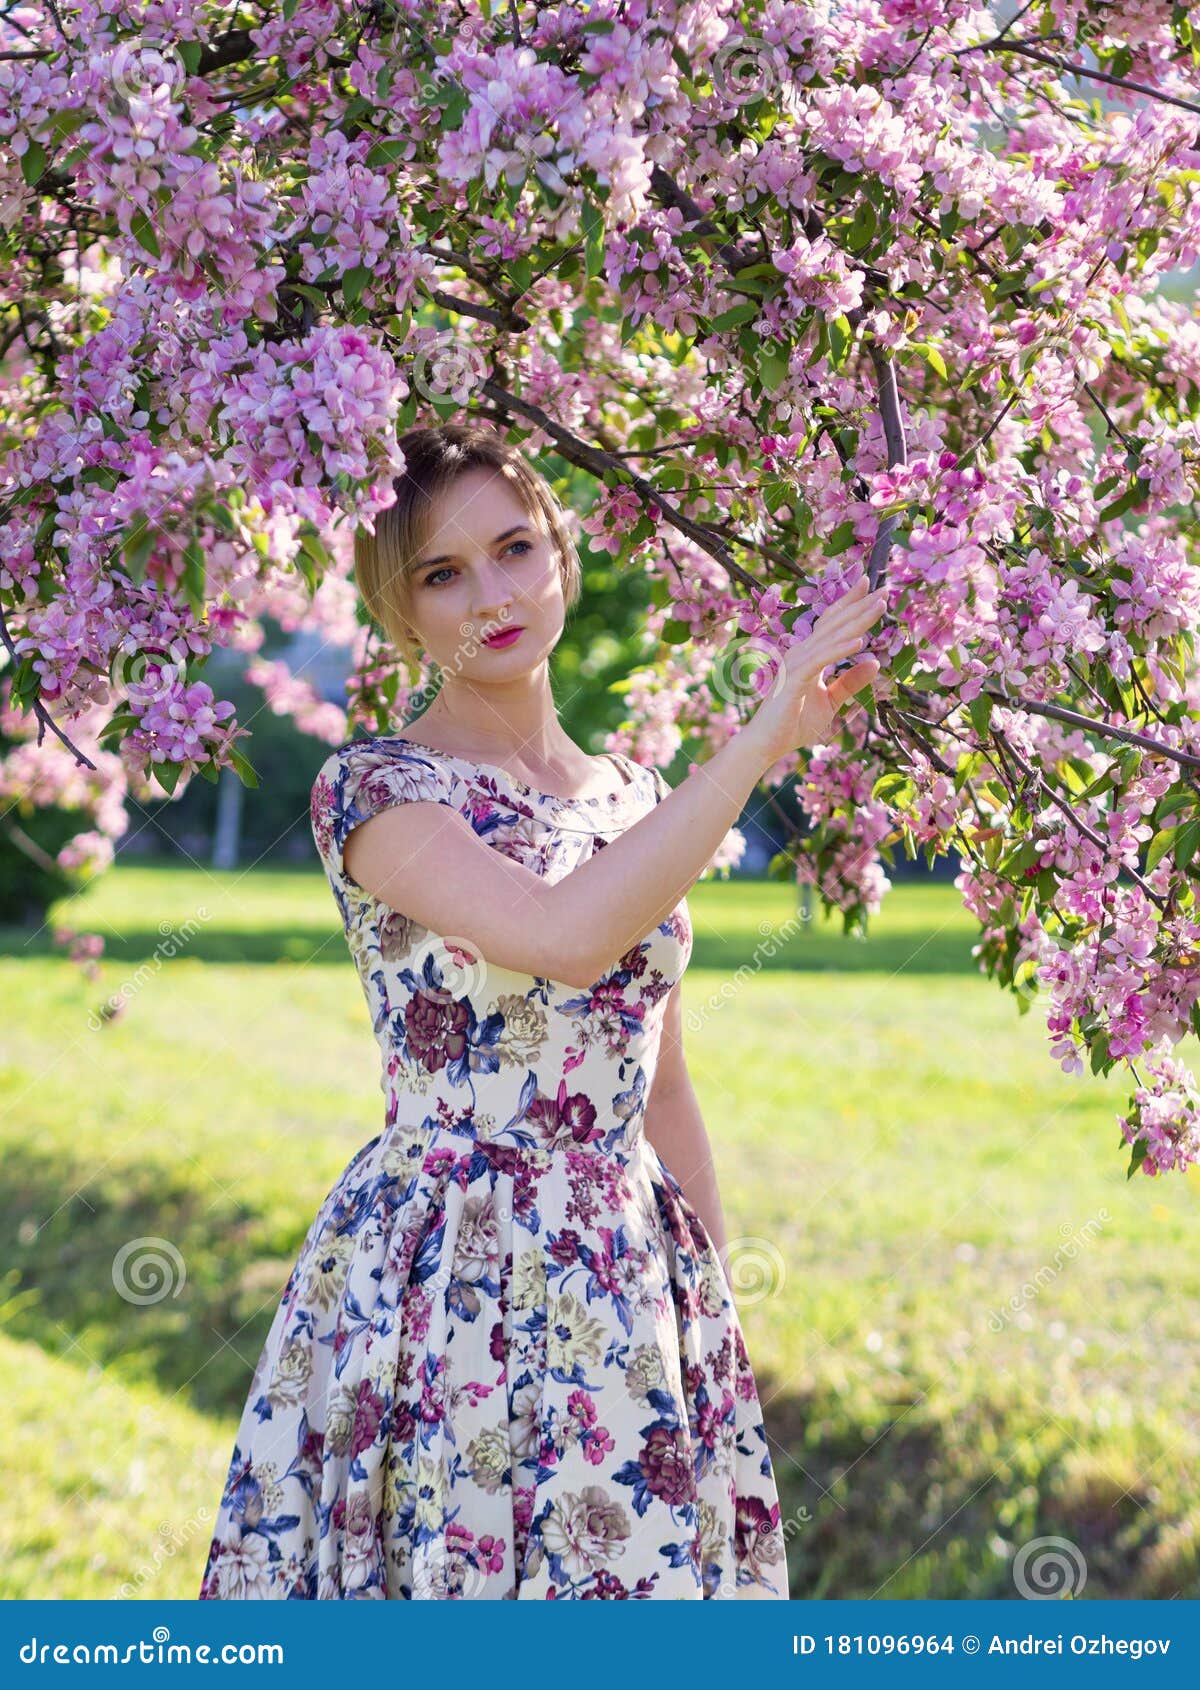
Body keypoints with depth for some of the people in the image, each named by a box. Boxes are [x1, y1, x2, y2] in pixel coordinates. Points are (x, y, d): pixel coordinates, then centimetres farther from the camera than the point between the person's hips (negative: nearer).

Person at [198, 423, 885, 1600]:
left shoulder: (635, 800, 11)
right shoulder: (373, 788, -8)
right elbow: (566, 935, -26)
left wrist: (720, 1314, 13)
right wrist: (761, 740, -24)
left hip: (630, 1279, 5)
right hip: (443, 1283, -5)